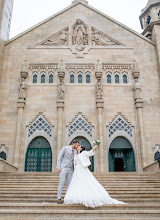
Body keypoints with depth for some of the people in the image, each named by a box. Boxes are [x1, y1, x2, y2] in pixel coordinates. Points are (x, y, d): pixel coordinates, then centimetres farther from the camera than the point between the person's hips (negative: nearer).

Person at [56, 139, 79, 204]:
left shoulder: (75, 151, 11)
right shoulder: (65, 148, -8)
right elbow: (59, 157, -8)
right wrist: (58, 167, -15)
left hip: (70, 169, 6)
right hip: (63, 168, -6)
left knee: (69, 184, 2)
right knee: (61, 183, -8)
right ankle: (59, 199, -3)